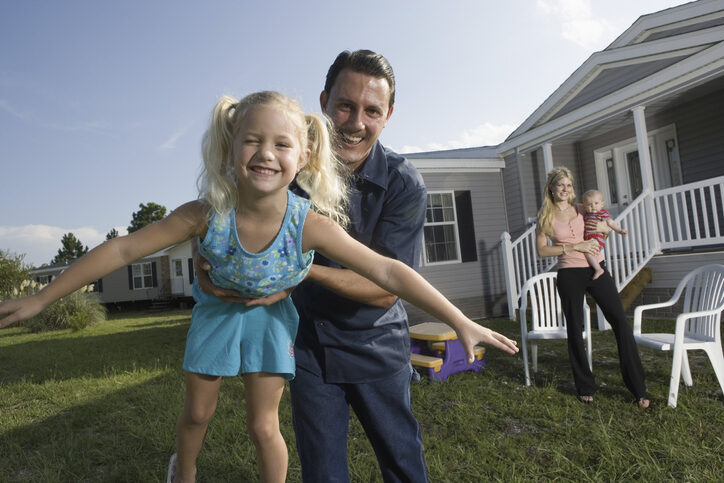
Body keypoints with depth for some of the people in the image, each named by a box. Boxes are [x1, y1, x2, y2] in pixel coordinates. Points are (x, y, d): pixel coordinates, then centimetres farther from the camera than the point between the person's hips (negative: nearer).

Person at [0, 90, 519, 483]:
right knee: (198, 412, 19)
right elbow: (121, 251, -21)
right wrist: (42, 298, -14)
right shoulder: (206, 214, -31)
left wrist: (459, 320, -31)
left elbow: (387, 271, -32)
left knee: (263, 425, 5)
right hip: (218, 310, 2)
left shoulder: (310, 224, -33)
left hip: (271, 316, -1)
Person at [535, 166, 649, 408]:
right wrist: (575, 246, -14)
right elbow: (541, 250, -6)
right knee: (574, 329, 4)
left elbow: (607, 227, 21)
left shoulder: (582, 209, 8)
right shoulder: (546, 216, 1)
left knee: (620, 321, -6)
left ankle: (638, 387, 3)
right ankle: (585, 387, 20)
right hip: (570, 276, -2)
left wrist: (603, 227, -4)